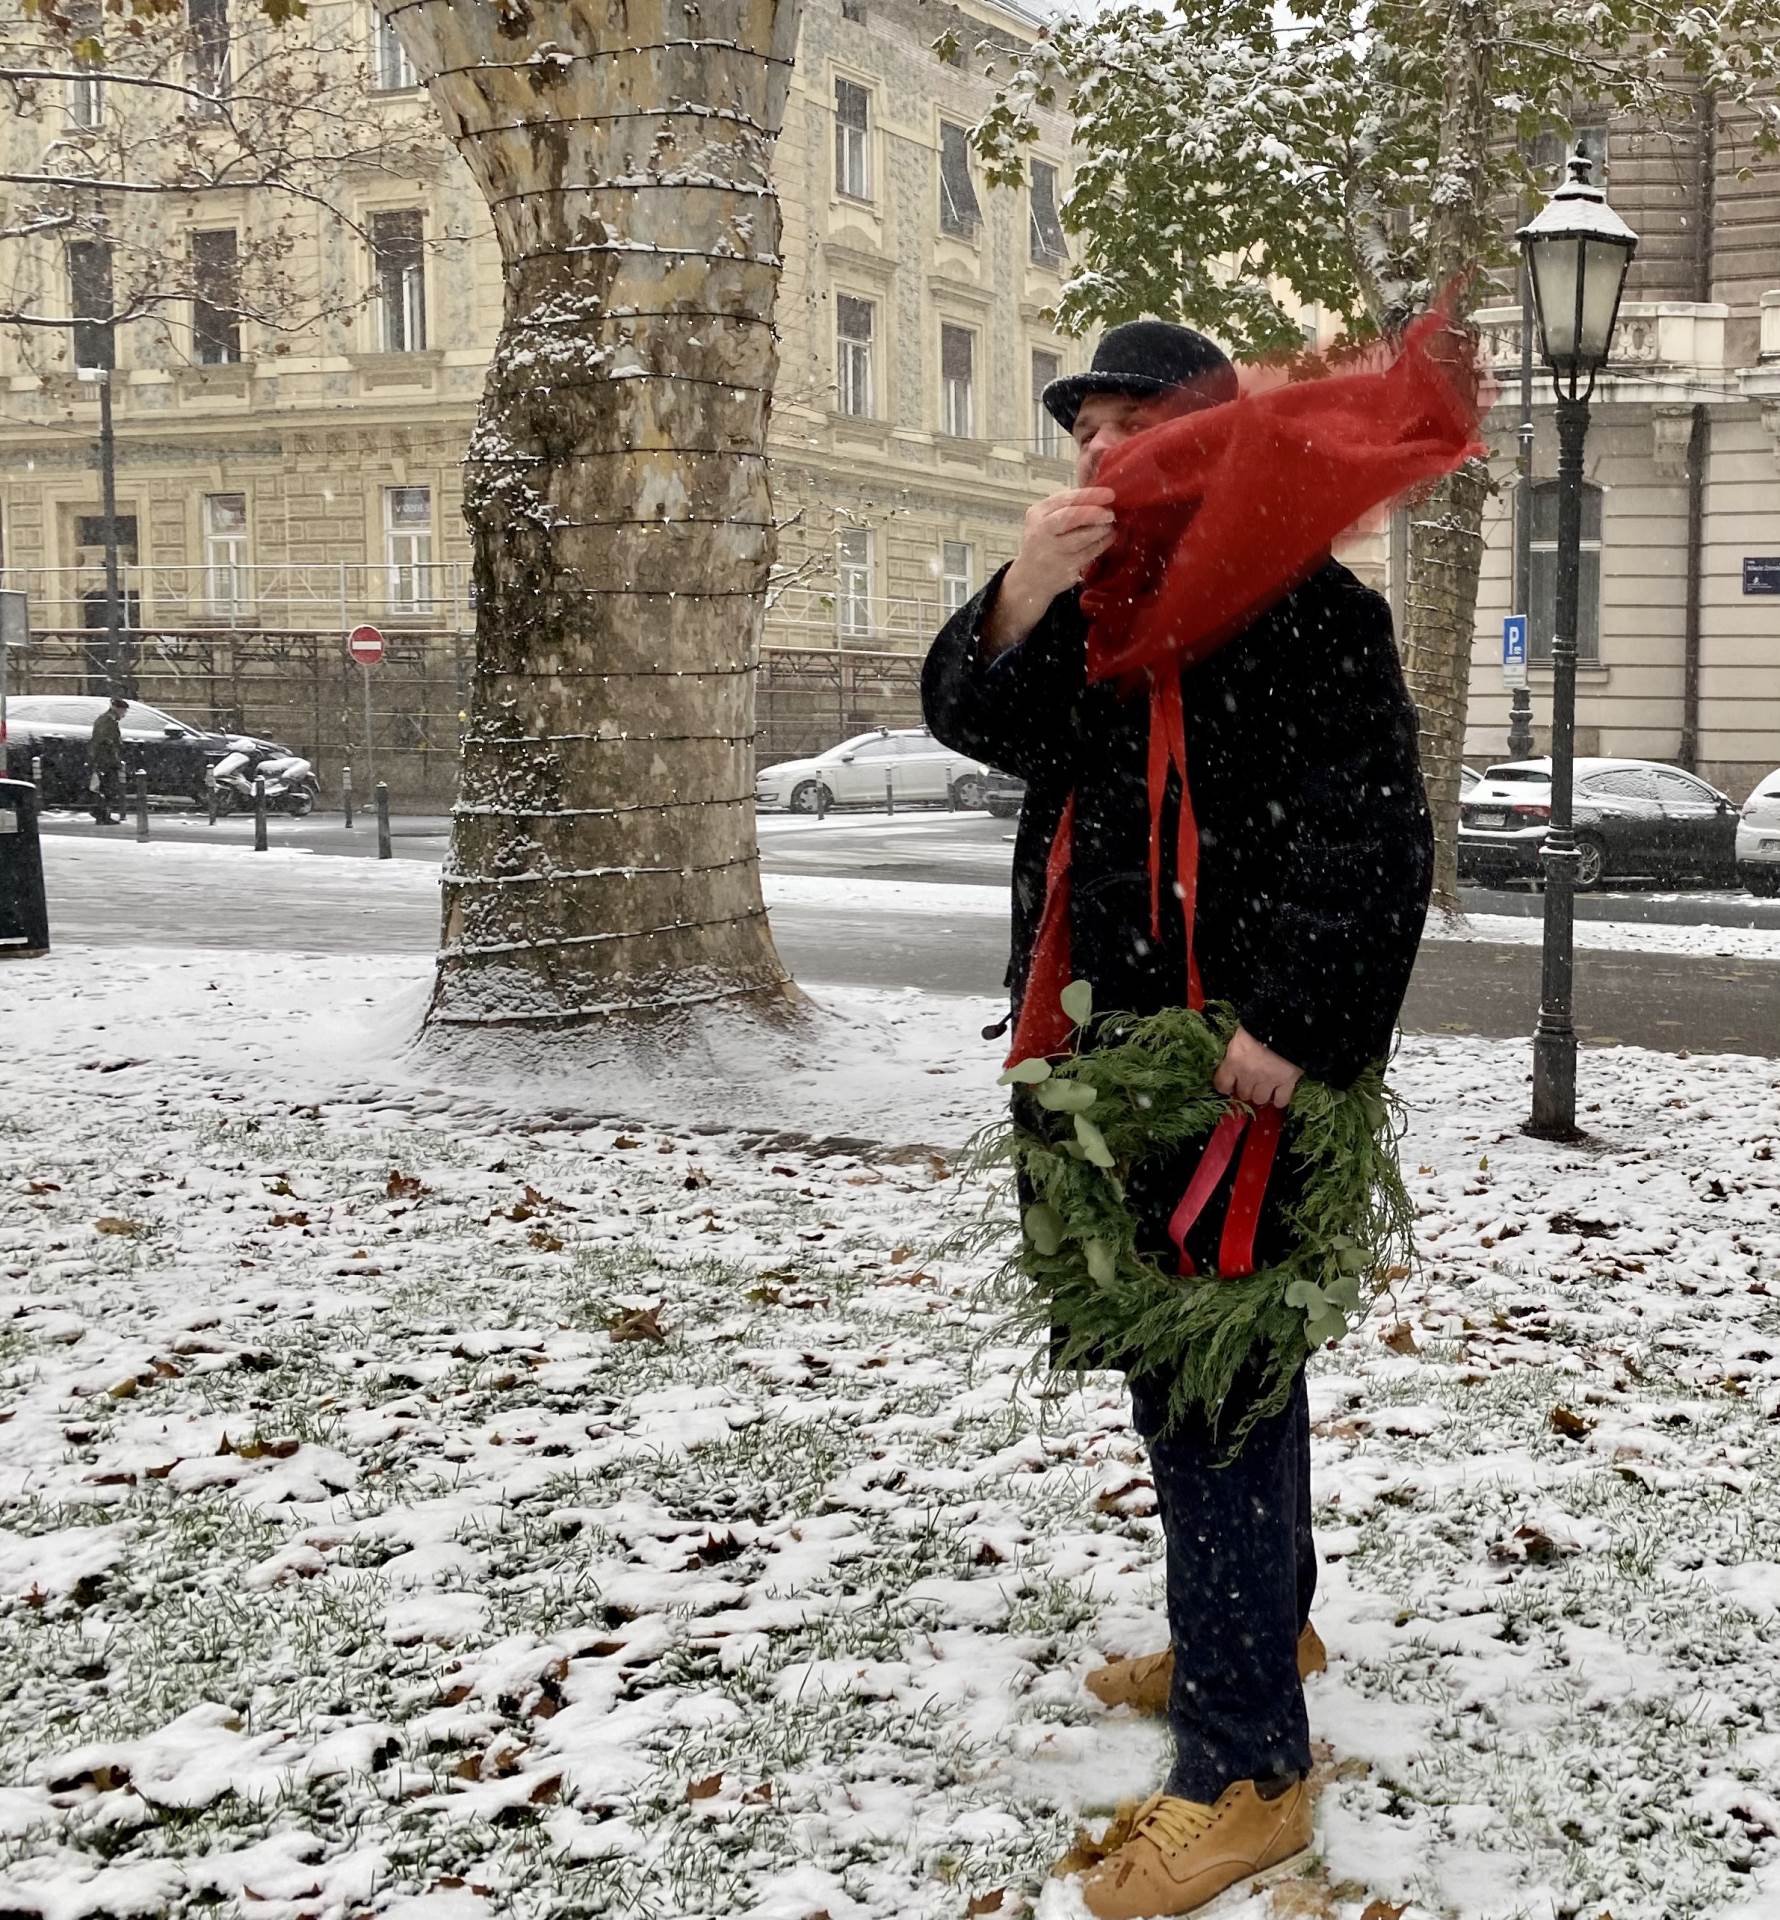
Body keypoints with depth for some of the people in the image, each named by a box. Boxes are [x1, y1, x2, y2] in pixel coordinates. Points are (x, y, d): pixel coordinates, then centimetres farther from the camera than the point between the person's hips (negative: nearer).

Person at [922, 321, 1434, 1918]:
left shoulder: (1307, 606, -10)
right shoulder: (1094, 596, 16)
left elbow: (1366, 831, -17)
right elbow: (974, 716, 4)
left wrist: (1289, 1021, -24)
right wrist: (1022, 598, -15)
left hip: (1240, 1065, -9)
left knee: (1207, 1383, -8)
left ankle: (1245, 1768, 1)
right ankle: (1264, 1627, 40)